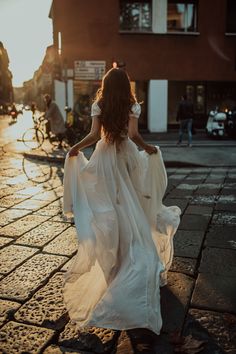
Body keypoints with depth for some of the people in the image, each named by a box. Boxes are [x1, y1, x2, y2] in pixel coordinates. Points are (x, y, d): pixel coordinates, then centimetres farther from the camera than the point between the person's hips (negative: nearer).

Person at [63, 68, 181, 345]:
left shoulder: (99, 105, -3)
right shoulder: (133, 106, -1)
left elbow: (94, 135, -12)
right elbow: (133, 135, -10)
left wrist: (76, 148, 1)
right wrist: (148, 148, 7)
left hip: (106, 159, 0)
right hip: (127, 157, 1)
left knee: (108, 210, 10)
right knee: (130, 209, 11)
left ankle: (112, 258, 21)